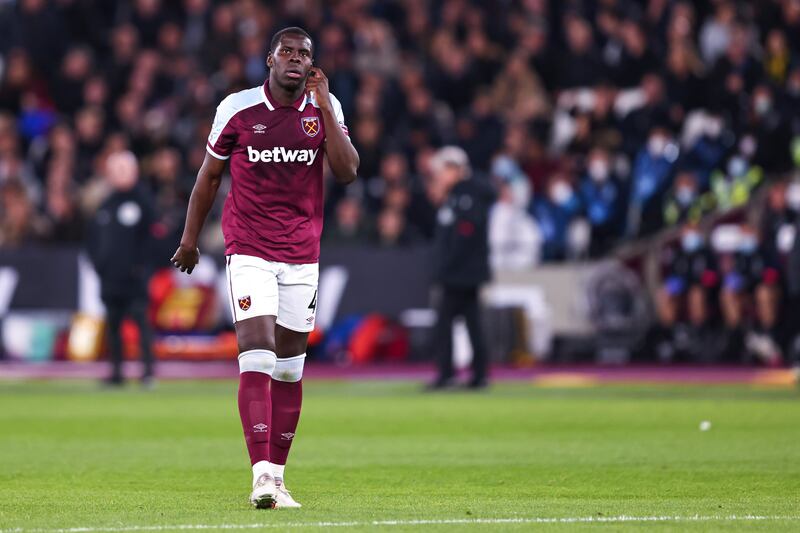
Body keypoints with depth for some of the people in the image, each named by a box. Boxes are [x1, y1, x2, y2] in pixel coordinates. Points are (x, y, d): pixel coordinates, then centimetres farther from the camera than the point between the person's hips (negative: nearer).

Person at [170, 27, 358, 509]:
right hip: (249, 251, -3)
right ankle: (262, 475, -23)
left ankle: (277, 475, 15)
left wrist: (323, 106, -12)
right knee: (257, 357, -16)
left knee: (289, 368, 7)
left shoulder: (325, 108, 3)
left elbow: (347, 172, -10)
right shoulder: (238, 109, -3)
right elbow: (210, 175, 9)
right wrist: (190, 238, 13)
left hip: (302, 256, 3)